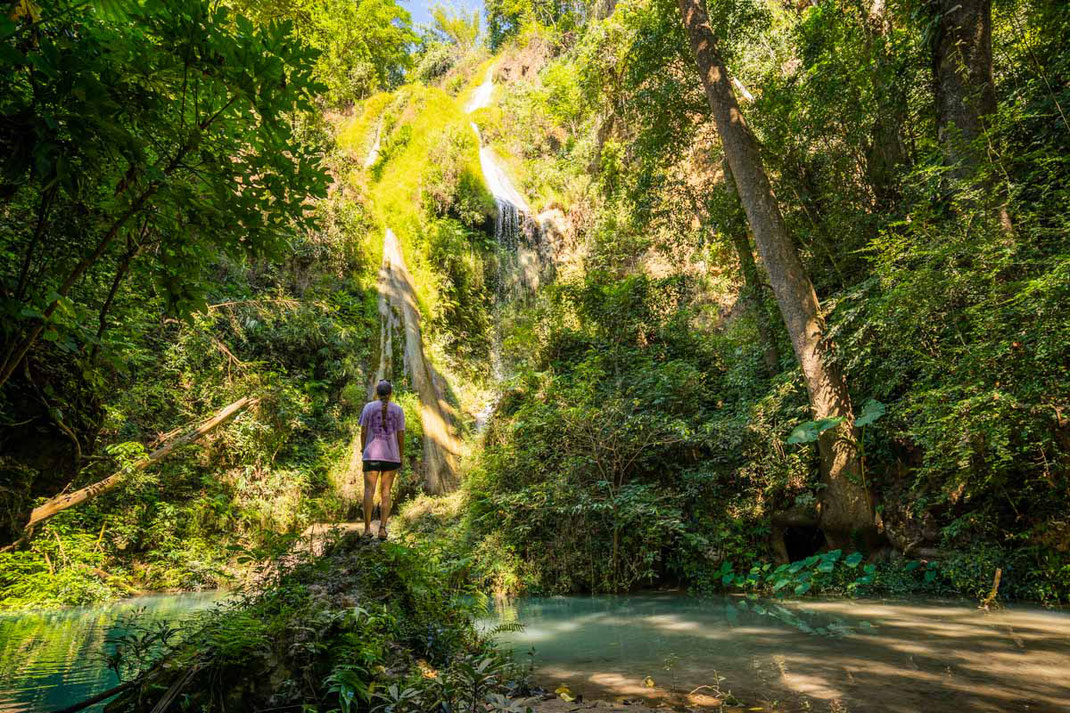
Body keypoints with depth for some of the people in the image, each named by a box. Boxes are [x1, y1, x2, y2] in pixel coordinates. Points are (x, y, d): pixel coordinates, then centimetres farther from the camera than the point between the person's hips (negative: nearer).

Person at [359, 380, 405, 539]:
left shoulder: (369, 407, 0)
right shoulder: (398, 410, 0)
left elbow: (363, 431, 0)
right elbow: (401, 434, -2)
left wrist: (363, 449, 14)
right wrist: (402, 455, 8)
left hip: (372, 454, 0)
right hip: (391, 455, 1)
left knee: (369, 490, 1)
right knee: (385, 492, 4)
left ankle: (367, 528, -5)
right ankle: (382, 528, -5)